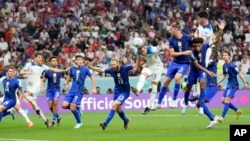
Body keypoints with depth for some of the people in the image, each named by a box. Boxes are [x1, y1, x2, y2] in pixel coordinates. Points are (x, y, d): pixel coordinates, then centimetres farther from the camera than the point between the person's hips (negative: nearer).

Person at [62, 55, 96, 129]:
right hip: (71, 91, 4)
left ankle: (79, 122, 9)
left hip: (79, 92, -4)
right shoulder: (72, 69, 7)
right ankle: (77, 107, 17)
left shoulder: (85, 69, -3)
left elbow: (92, 77, 5)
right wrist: (66, 82, -2)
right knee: (64, 105, -13)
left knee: (72, 108, -14)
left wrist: (93, 88, -2)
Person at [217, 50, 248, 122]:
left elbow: (240, 74, -17)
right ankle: (237, 111, 23)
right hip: (228, 85, 9)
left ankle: (222, 117, -14)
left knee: (227, 100, -15)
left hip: (233, 85, -9)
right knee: (223, 100, 9)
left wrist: (245, 83, -17)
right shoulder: (224, 66, 8)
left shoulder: (232, 65, -18)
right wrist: (217, 83, 17)